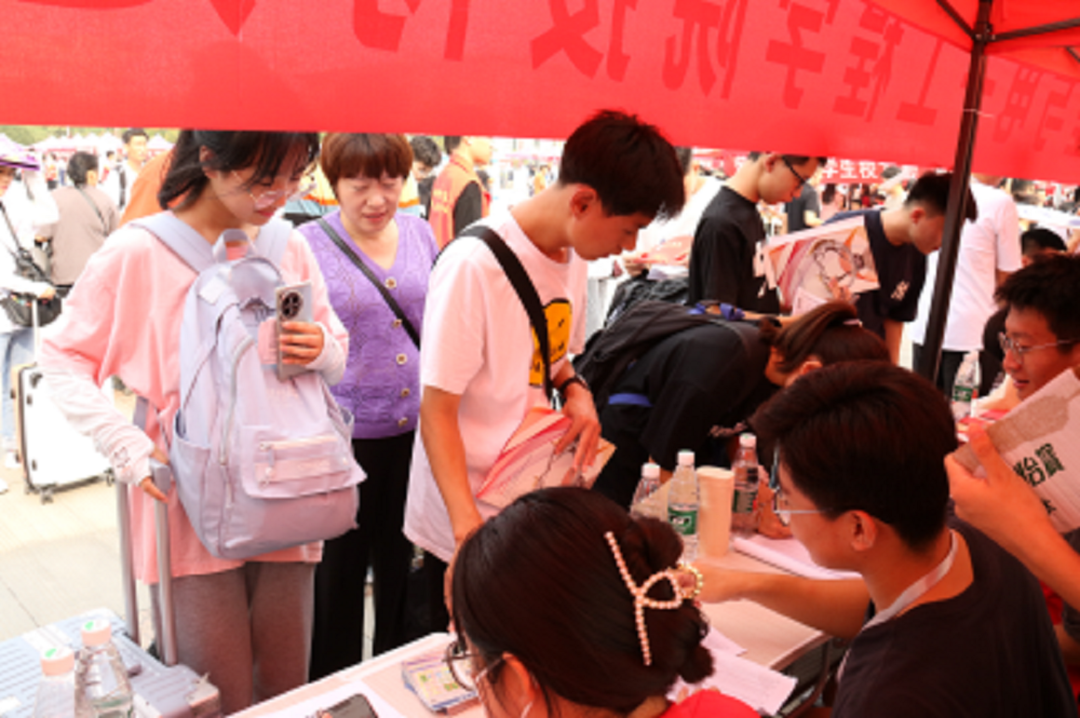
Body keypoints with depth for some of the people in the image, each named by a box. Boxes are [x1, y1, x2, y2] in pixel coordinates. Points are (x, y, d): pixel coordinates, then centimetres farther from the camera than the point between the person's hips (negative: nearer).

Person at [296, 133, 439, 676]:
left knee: (403, 560, 18)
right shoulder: (308, 244, -8)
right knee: (339, 568, 12)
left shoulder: (419, 232, 5)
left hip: (415, 430, 4)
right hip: (344, 436, -4)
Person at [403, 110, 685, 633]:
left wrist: (574, 389, -2)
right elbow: (437, 411, -19)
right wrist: (468, 526, -29)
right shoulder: (474, 266, -20)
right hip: (466, 531, -6)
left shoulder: (573, 256, 5)